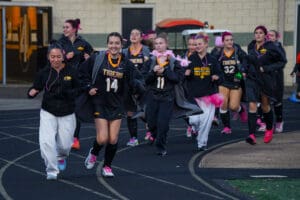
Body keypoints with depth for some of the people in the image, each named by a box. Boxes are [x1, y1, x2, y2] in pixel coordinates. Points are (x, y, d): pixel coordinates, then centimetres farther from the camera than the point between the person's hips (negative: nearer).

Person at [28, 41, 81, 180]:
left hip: (67, 114, 0)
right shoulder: (44, 73, -5)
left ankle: (61, 157, 46)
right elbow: (36, 88, 2)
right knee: (46, 141, -17)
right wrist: (32, 93, -21)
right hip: (48, 112, 0)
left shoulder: (71, 72, -7)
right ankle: (52, 171, -3)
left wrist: (68, 93, -19)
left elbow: (79, 89, 1)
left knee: (65, 144, 9)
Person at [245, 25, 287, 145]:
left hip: (266, 80, -2)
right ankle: (252, 135, -18)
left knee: (265, 107, 13)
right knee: (252, 106, -12)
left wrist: (267, 68, -15)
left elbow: (282, 61, -7)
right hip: (252, 79, 2)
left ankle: (269, 129, 40)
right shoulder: (251, 47, 4)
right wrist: (246, 70, 5)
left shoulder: (271, 47, -10)